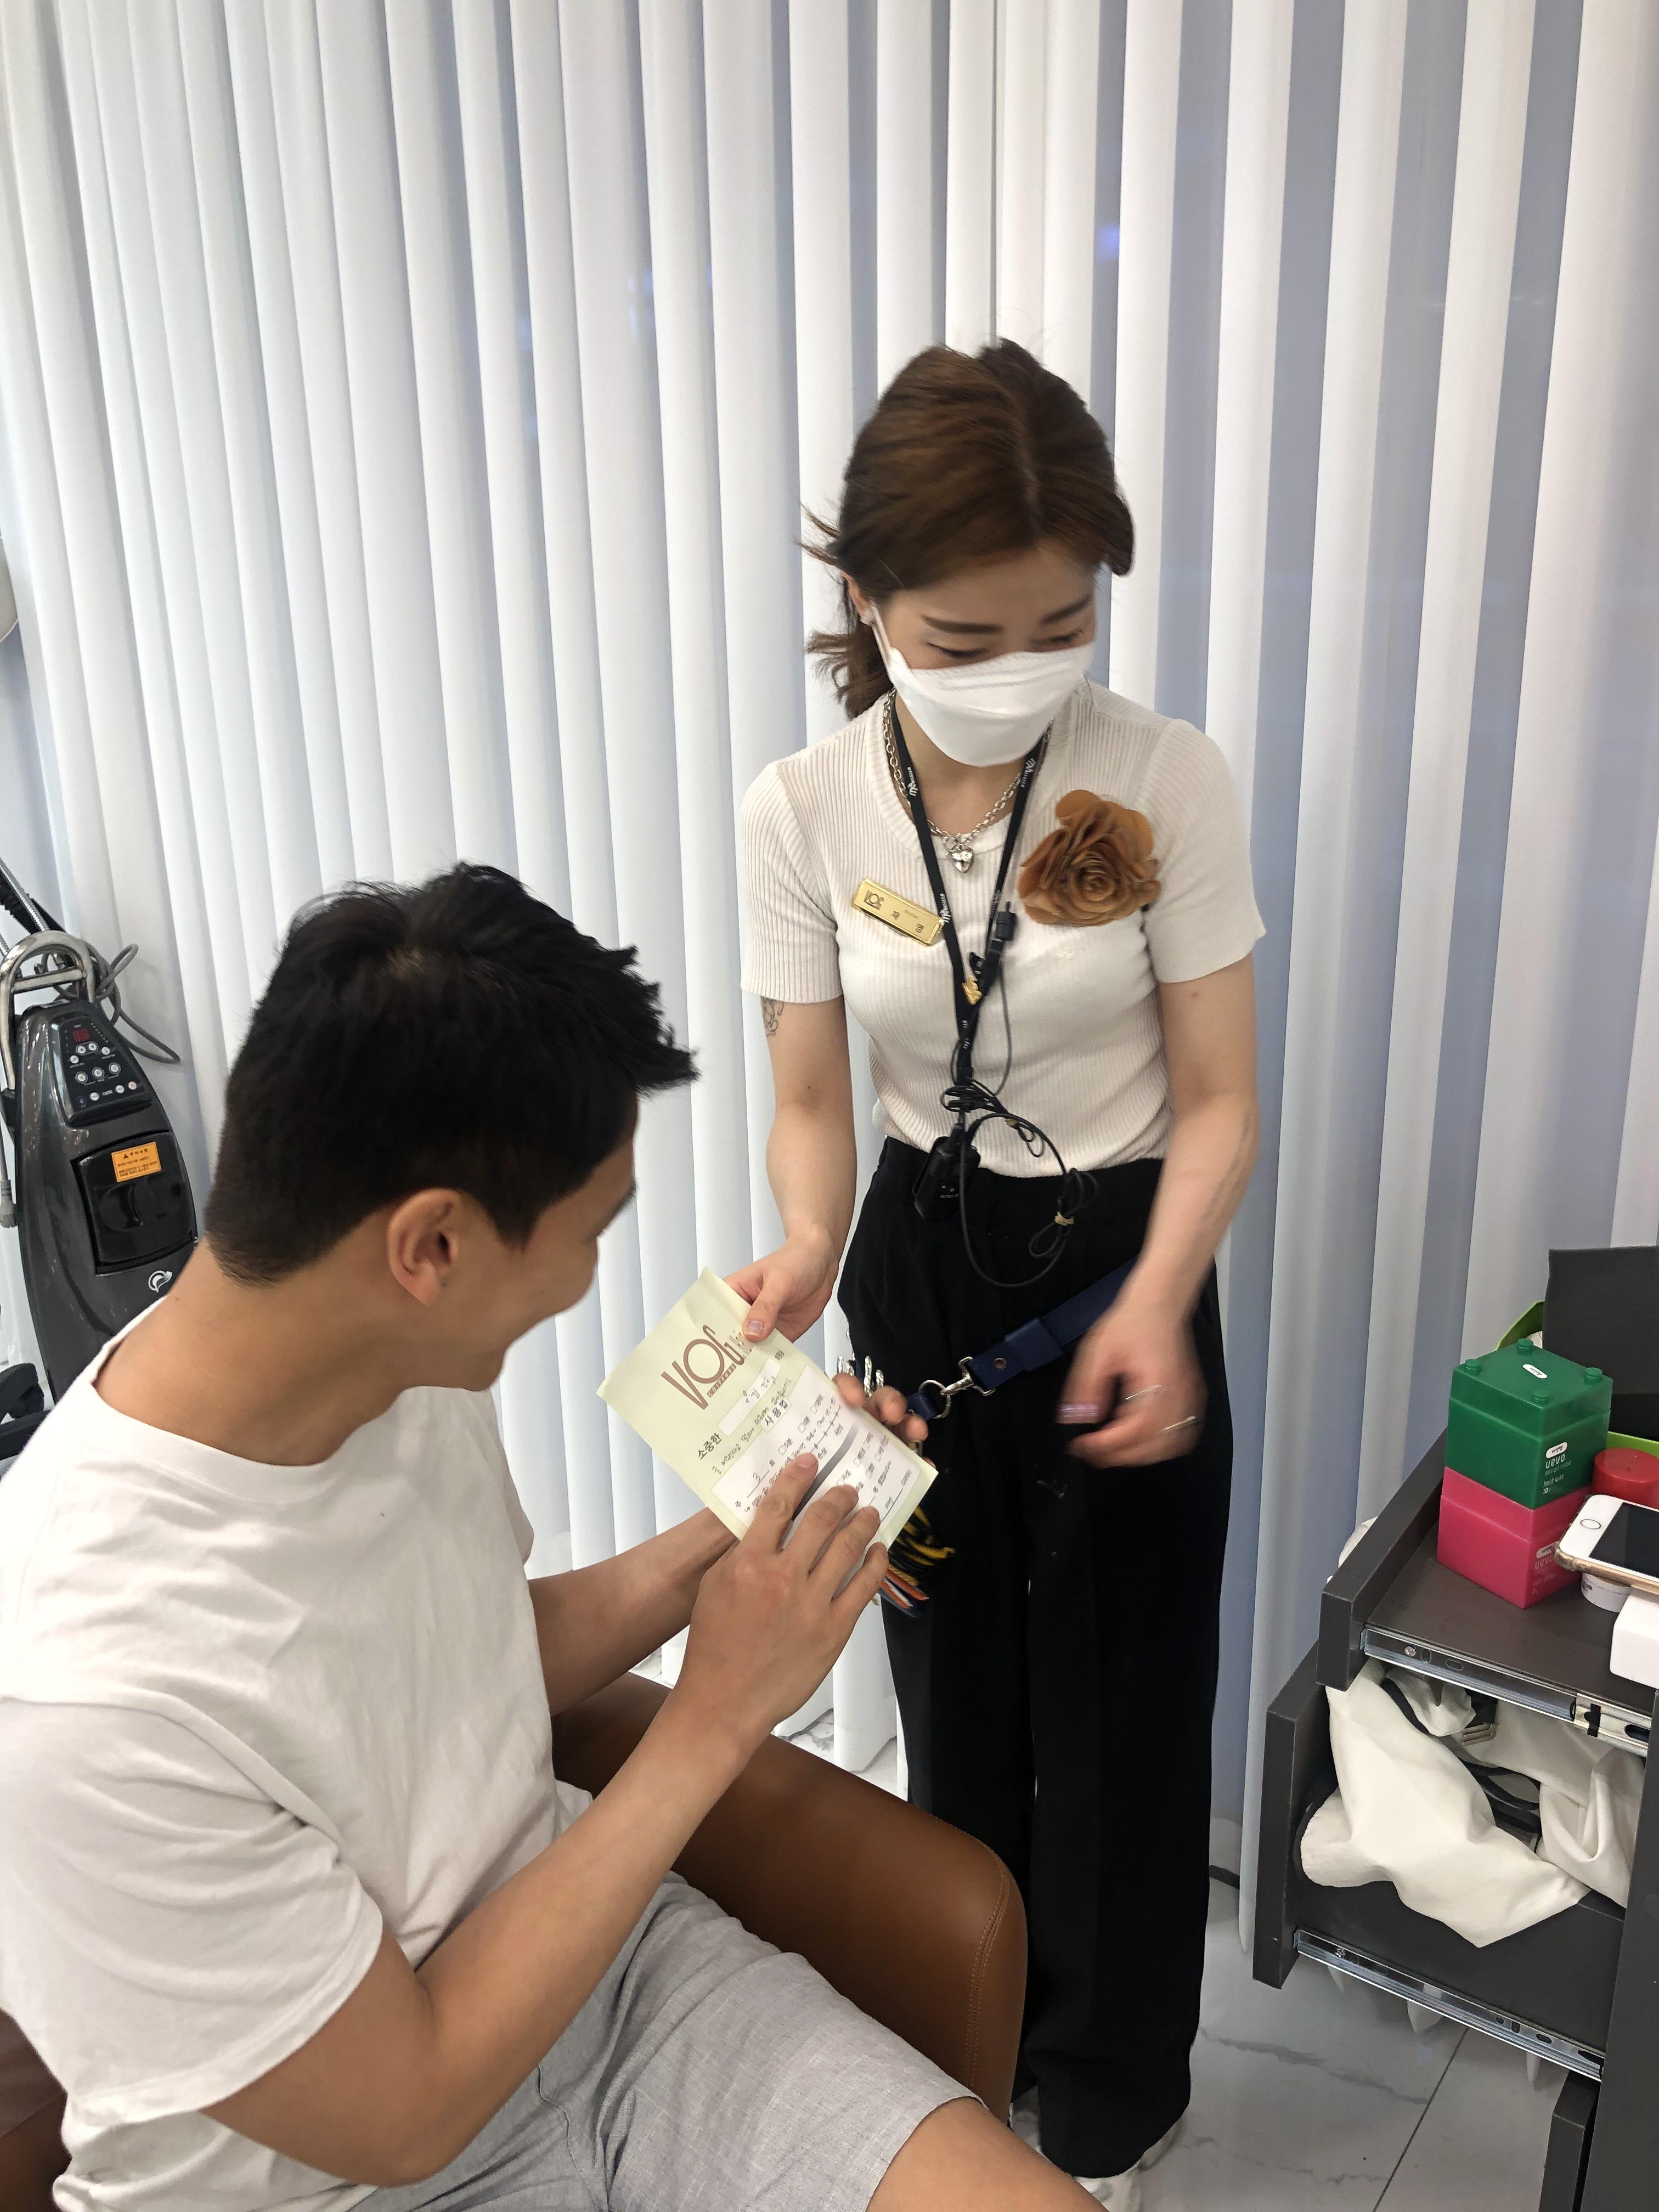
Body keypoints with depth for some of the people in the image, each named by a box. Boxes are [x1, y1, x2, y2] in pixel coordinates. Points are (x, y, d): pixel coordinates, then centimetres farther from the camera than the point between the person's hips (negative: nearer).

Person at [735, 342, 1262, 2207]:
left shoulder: (1167, 783, -15)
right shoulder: (802, 810, -10)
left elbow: (1216, 1101, -10)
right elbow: (813, 1103, -4)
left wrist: (1157, 1306, -27)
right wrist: (808, 1252, -25)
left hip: (1118, 1270, -2)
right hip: (923, 1272, 2)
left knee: (1120, 1712, 10)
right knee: (953, 1702, 17)